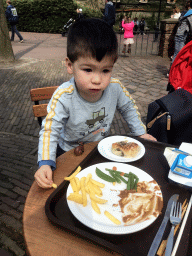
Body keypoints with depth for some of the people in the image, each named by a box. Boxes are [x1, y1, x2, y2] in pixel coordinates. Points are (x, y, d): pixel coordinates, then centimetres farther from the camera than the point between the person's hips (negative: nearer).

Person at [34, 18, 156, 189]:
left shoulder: (115, 88, -19)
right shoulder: (63, 97, -31)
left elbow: (128, 107, 1)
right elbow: (50, 130, -26)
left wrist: (141, 132, 4)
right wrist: (45, 163, -37)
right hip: (69, 153, -2)